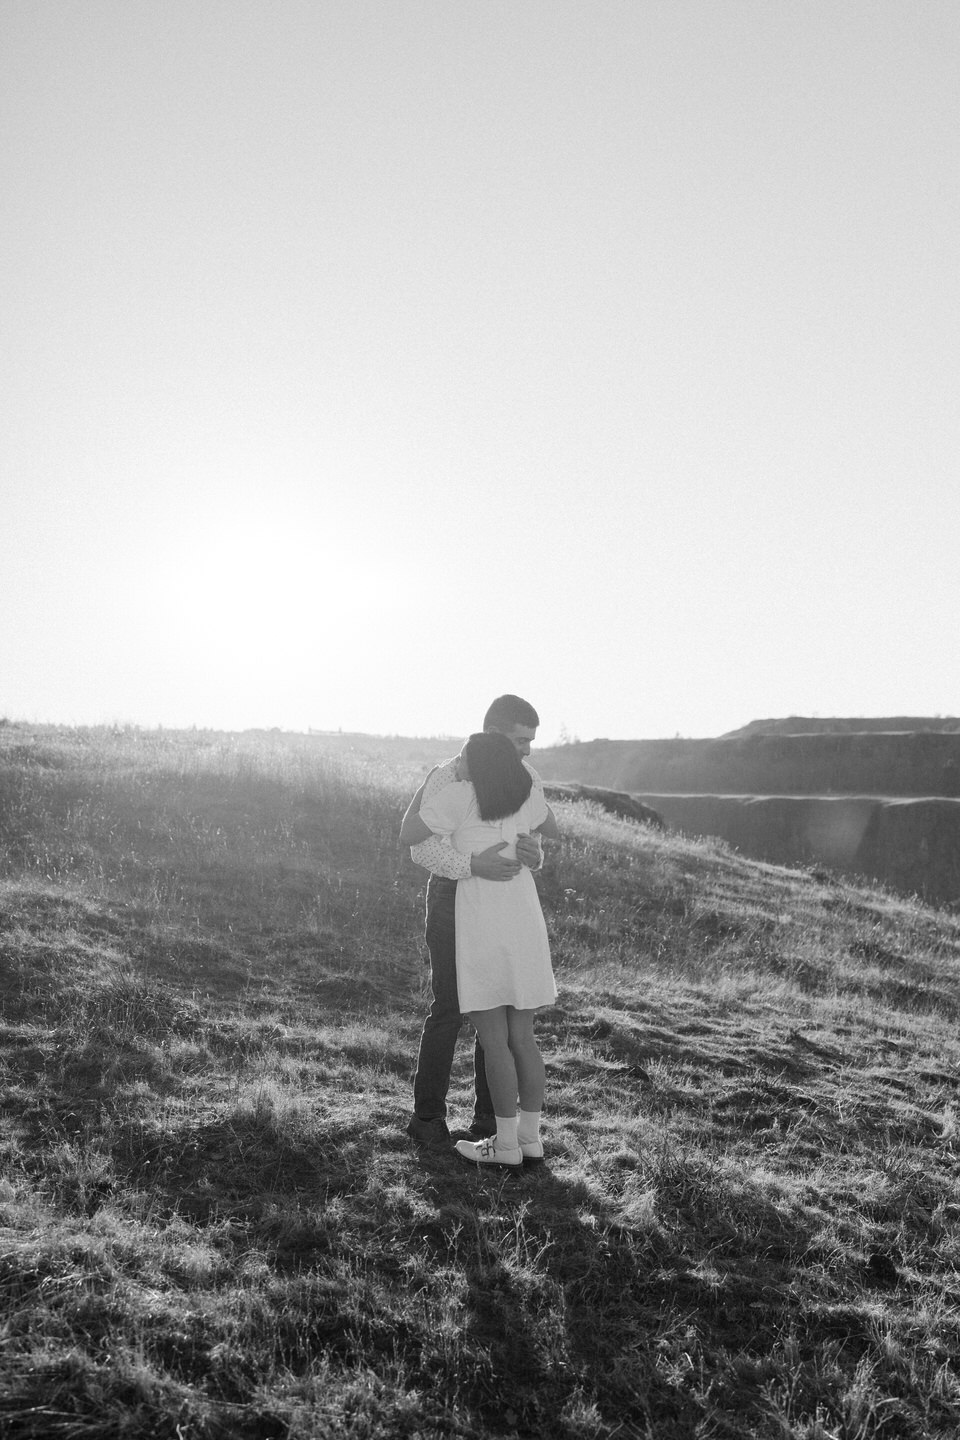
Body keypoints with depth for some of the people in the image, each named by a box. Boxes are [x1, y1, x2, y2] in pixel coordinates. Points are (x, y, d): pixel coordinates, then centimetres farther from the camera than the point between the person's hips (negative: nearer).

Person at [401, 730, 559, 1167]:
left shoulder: (460, 795, -13)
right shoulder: (526, 792, 3)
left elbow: (408, 834, -4)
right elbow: (551, 830, 21)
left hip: (482, 928, -6)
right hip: (525, 923, 6)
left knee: (493, 1041, 2)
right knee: (522, 1036, 13)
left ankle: (505, 1144, 8)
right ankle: (530, 1136, 19)